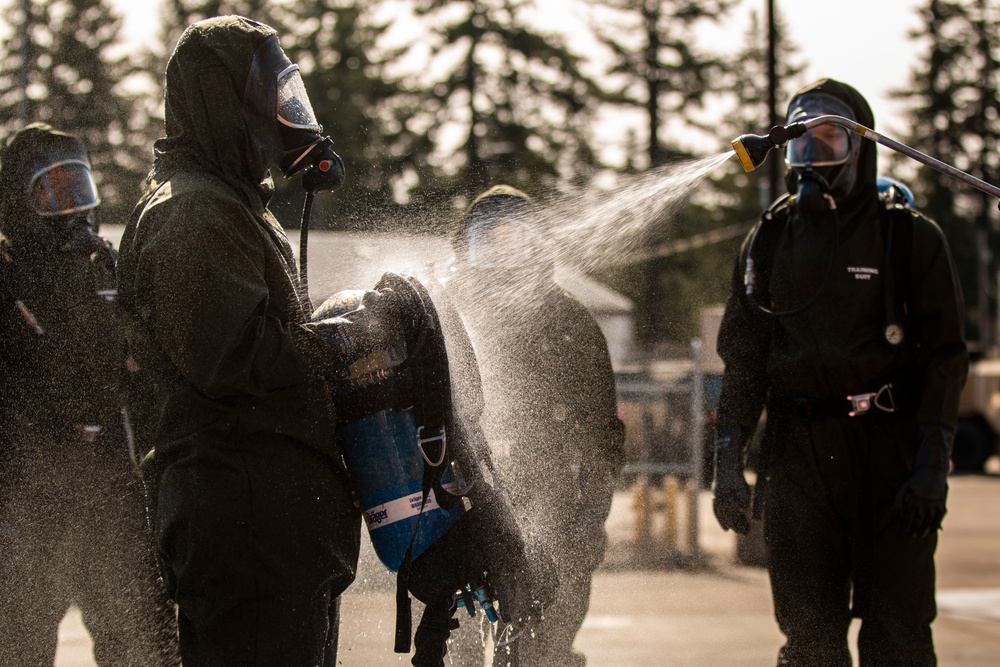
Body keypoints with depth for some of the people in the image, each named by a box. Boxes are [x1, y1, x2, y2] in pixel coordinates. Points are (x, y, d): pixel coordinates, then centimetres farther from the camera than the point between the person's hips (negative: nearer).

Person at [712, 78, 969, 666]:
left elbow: (945, 357, -2)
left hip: (889, 450, -3)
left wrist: (932, 464, -12)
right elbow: (744, 361, 15)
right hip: (798, 454, 3)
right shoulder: (771, 241, 13)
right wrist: (729, 463, 5)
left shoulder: (911, 238, 3)